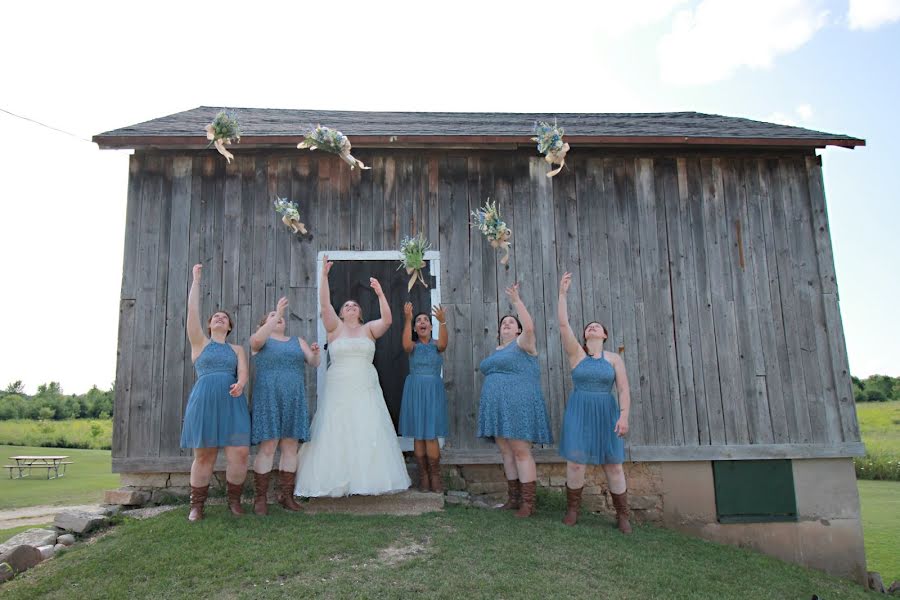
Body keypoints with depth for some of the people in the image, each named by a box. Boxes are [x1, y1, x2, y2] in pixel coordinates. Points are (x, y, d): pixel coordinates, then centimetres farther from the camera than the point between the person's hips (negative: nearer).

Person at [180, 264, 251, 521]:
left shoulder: (237, 349, 19)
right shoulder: (200, 343, 13)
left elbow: (243, 371, 3)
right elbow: (192, 311, 5)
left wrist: (240, 383, -20)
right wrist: (196, 279, 6)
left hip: (232, 402, 2)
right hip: (204, 401, -1)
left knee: (240, 452, -8)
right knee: (204, 455, -1)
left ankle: (234, 499, 10)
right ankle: (197, 505, 13)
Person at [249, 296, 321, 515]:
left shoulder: (297, 341, 18)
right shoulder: (261, 340, 8)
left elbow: (314, 362, 8)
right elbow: (257, 339, -17)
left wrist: (315, 353, -15)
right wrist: (277, 312, -20)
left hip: (294, 399, 3)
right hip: (268, 398, -3)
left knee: (291, 447, 2)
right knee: (267, 448, -7)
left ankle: (286, 494, 10)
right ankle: (261, 497, 0)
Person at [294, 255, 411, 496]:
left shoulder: (368, 329, 10)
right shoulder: (335, 327, 6)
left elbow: (387, 320, -7)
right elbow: (324, 304, -6)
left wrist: (380, 293, -14)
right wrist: (324, 275, -14)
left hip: (366, 390, 1)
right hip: (339, 390, -1)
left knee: (369, 434, -1)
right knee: (337, 435, -3)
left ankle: (368, 479, 6)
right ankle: (337, 482, 3)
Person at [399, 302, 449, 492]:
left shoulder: (436, 345, 6)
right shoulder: (414, 346, 6)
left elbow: (443, 343, -20)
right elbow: (406, 345, -19)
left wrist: (442, 321, -37)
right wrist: (407, 320, -32)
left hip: (433, 391, -1)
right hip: (414, 391, 1)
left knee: (431, 435, -7)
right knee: (418, 435, 1)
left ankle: (435, 475, 1)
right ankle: (423, 475, 8)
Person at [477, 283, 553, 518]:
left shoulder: (522, 344, -2)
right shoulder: (496, 351, 20)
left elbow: (529, 327, -23)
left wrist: (516, 301, -23)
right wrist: (489, 405, 20)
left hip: (518, 405, -8)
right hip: (499, 408, 8)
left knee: (521, 452, -8)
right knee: (506, 453, 9)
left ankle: (528, 502, -5)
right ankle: (514, 498, 17)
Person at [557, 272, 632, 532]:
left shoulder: (614, 358, 5)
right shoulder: (577, 353, 2)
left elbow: (624, 389, 0)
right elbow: (563, 324, -8)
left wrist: (624, 416, -13)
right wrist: (562, 293, -12)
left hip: (606, 413, 1)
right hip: (579, 412, -1)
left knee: (613, 465, 3)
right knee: (575, 462, -4)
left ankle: (622, 514, 18)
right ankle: (572, 508, 16)